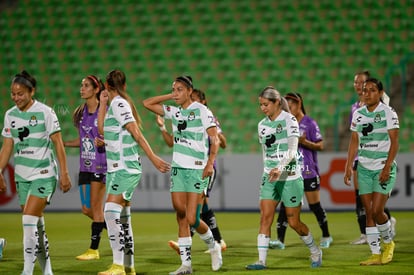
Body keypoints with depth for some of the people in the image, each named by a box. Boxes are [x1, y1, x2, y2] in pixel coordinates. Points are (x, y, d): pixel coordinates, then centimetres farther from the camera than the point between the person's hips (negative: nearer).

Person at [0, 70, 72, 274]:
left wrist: (64, 173, -10)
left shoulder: (45, 112, -9)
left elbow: (58, 144, -7)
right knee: (36, 225, 8)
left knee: (29, 221, -16)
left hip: (44, 174, -6)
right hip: (22, 175, 6)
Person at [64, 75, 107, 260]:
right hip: (85, 164, 7)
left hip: (100, 163, -7)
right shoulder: (81, 113, 11)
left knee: (96, 205, -5)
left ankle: (94, 249, 2)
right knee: (86, 209, 5)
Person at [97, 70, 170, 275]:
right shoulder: (116, 104, 14)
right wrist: (103, 103, 14)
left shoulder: (119, 104, -12)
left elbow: (136, 132, -17)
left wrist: (152, 157, -20)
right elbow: (102, 129, 16)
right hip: (118, 168, 10)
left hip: (125, 169, -10)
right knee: (122, 218, 12)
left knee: (111, 213, -19)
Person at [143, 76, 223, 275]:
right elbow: (147, 103, 16)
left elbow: (214, 139, -9)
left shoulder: (201, 110, -5)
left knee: (192, 220, -9)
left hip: (197, 169, -6)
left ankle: (213, 247, 19)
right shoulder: (174, 112, 12)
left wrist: (210, 163, -20)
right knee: (181, 218, 0)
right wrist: (170, 96, 8)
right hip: (178, 168, 6)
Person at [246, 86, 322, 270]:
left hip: (290, 177, -5)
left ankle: (315, 252, 26)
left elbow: (292, 150, -21)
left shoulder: (290, 120, -10)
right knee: (265, 217, -10)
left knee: (294, 222, 2)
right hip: (270, 177, 5)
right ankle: (261, 260, -12)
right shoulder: (262, 125, 8)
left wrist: (280, 168, -36)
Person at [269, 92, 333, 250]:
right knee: (285, 204, -6)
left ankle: (326, 236, 20)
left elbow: (320, 146, -8)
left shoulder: (309, 123, -6)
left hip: (308, 172, -5)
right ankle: (280, 240, -9)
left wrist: (304, 142, -21)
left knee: (314, 205, 3)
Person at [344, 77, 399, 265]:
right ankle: (375, 254, 6)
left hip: (383, 169, -5)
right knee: (368, 212, 2)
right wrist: (348, 167, 6)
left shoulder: (388, 113, -6)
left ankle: (388, 242, 15)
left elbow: (394, 142, -10)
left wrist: (387, 167, -18)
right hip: (364, 168, 5)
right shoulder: (358, 114, 9)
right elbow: (354, 142, 13)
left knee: (377, 211, -12)